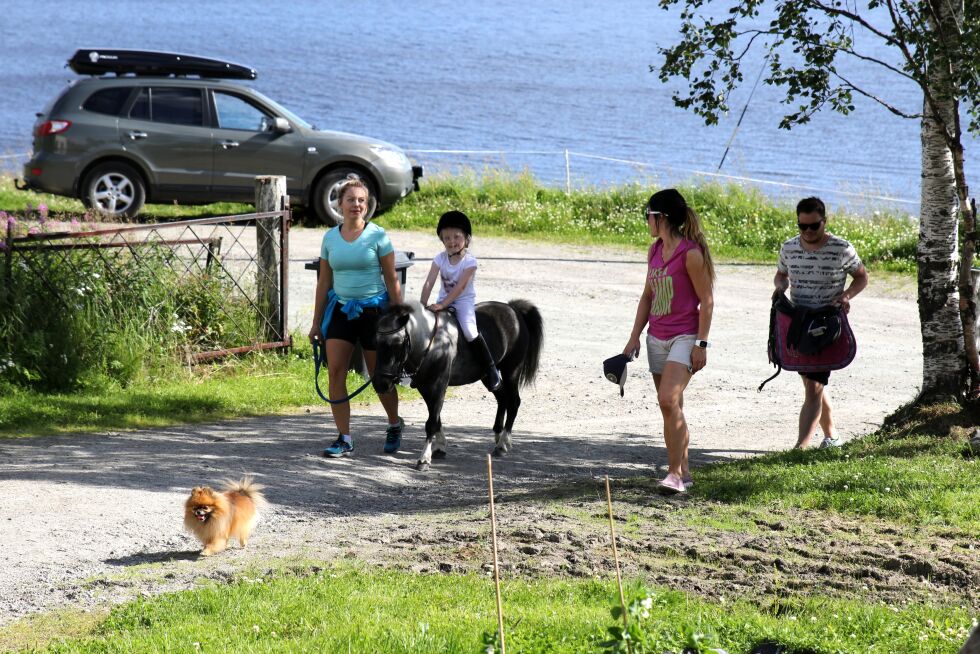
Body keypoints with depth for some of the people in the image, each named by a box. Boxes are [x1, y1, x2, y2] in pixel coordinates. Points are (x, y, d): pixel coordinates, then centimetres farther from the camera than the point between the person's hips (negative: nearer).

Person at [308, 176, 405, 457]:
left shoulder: (377, 236, -4)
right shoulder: (330, 238, 6)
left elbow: (392, 280, -2)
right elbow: (324, 282, 11)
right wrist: (316, 322, 11)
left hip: (373, 309, -3)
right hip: (340, 309, 3)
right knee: (335, 371, -10)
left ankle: (394, 425, 32)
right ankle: (344, 439, -5)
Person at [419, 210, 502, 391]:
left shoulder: (469, 261, -16)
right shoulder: (440, 259, -5)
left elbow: (460, 287, -23)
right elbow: (429, 283, -10)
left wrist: (442, 305, -30)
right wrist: (422, 306, -21)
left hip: (464, 301, -5)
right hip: (445, 300, 5)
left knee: (469, 331, -25)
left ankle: (491, 369, -14)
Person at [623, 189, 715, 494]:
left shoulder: (690, 253, -13)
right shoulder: (655, 250, 10)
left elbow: (707, 301, -12)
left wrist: (701, 344, -15)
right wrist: (634, 338, 12)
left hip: (684, 337, -8)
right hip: (657, 337, 8)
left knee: (668, 399, -22)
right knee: (670, 406, 10)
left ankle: (675, 473, -19)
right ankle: (683, 473, 18)